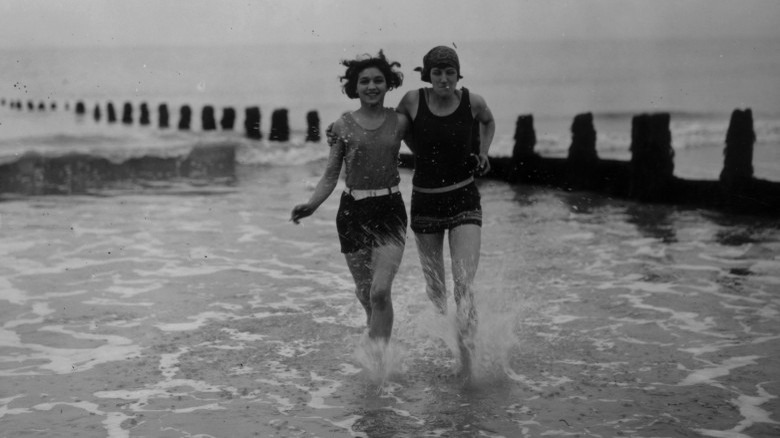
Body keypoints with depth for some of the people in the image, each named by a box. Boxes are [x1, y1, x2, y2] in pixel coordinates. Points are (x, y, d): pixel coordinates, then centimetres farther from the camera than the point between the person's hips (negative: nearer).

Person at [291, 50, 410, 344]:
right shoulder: (343, 127, 1)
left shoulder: (399, 122, 2)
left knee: (380, 291, -17)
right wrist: (311, 205, -11)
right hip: (352, 212, 2)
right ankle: (378, 348, 39)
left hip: (389, 211, -1)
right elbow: (330, 177, 3)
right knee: (364, 295, 13)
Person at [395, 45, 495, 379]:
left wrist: (483, 153, 5)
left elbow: (488, 121, 18)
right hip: (424, 201, 2)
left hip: (463, 200, -2)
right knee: (434, 288, 14)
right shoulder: (413, 101, -7)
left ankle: (467, 364, -12)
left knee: (463, 287, -15)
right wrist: (419, 152, 5)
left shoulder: (472, 102, -6)